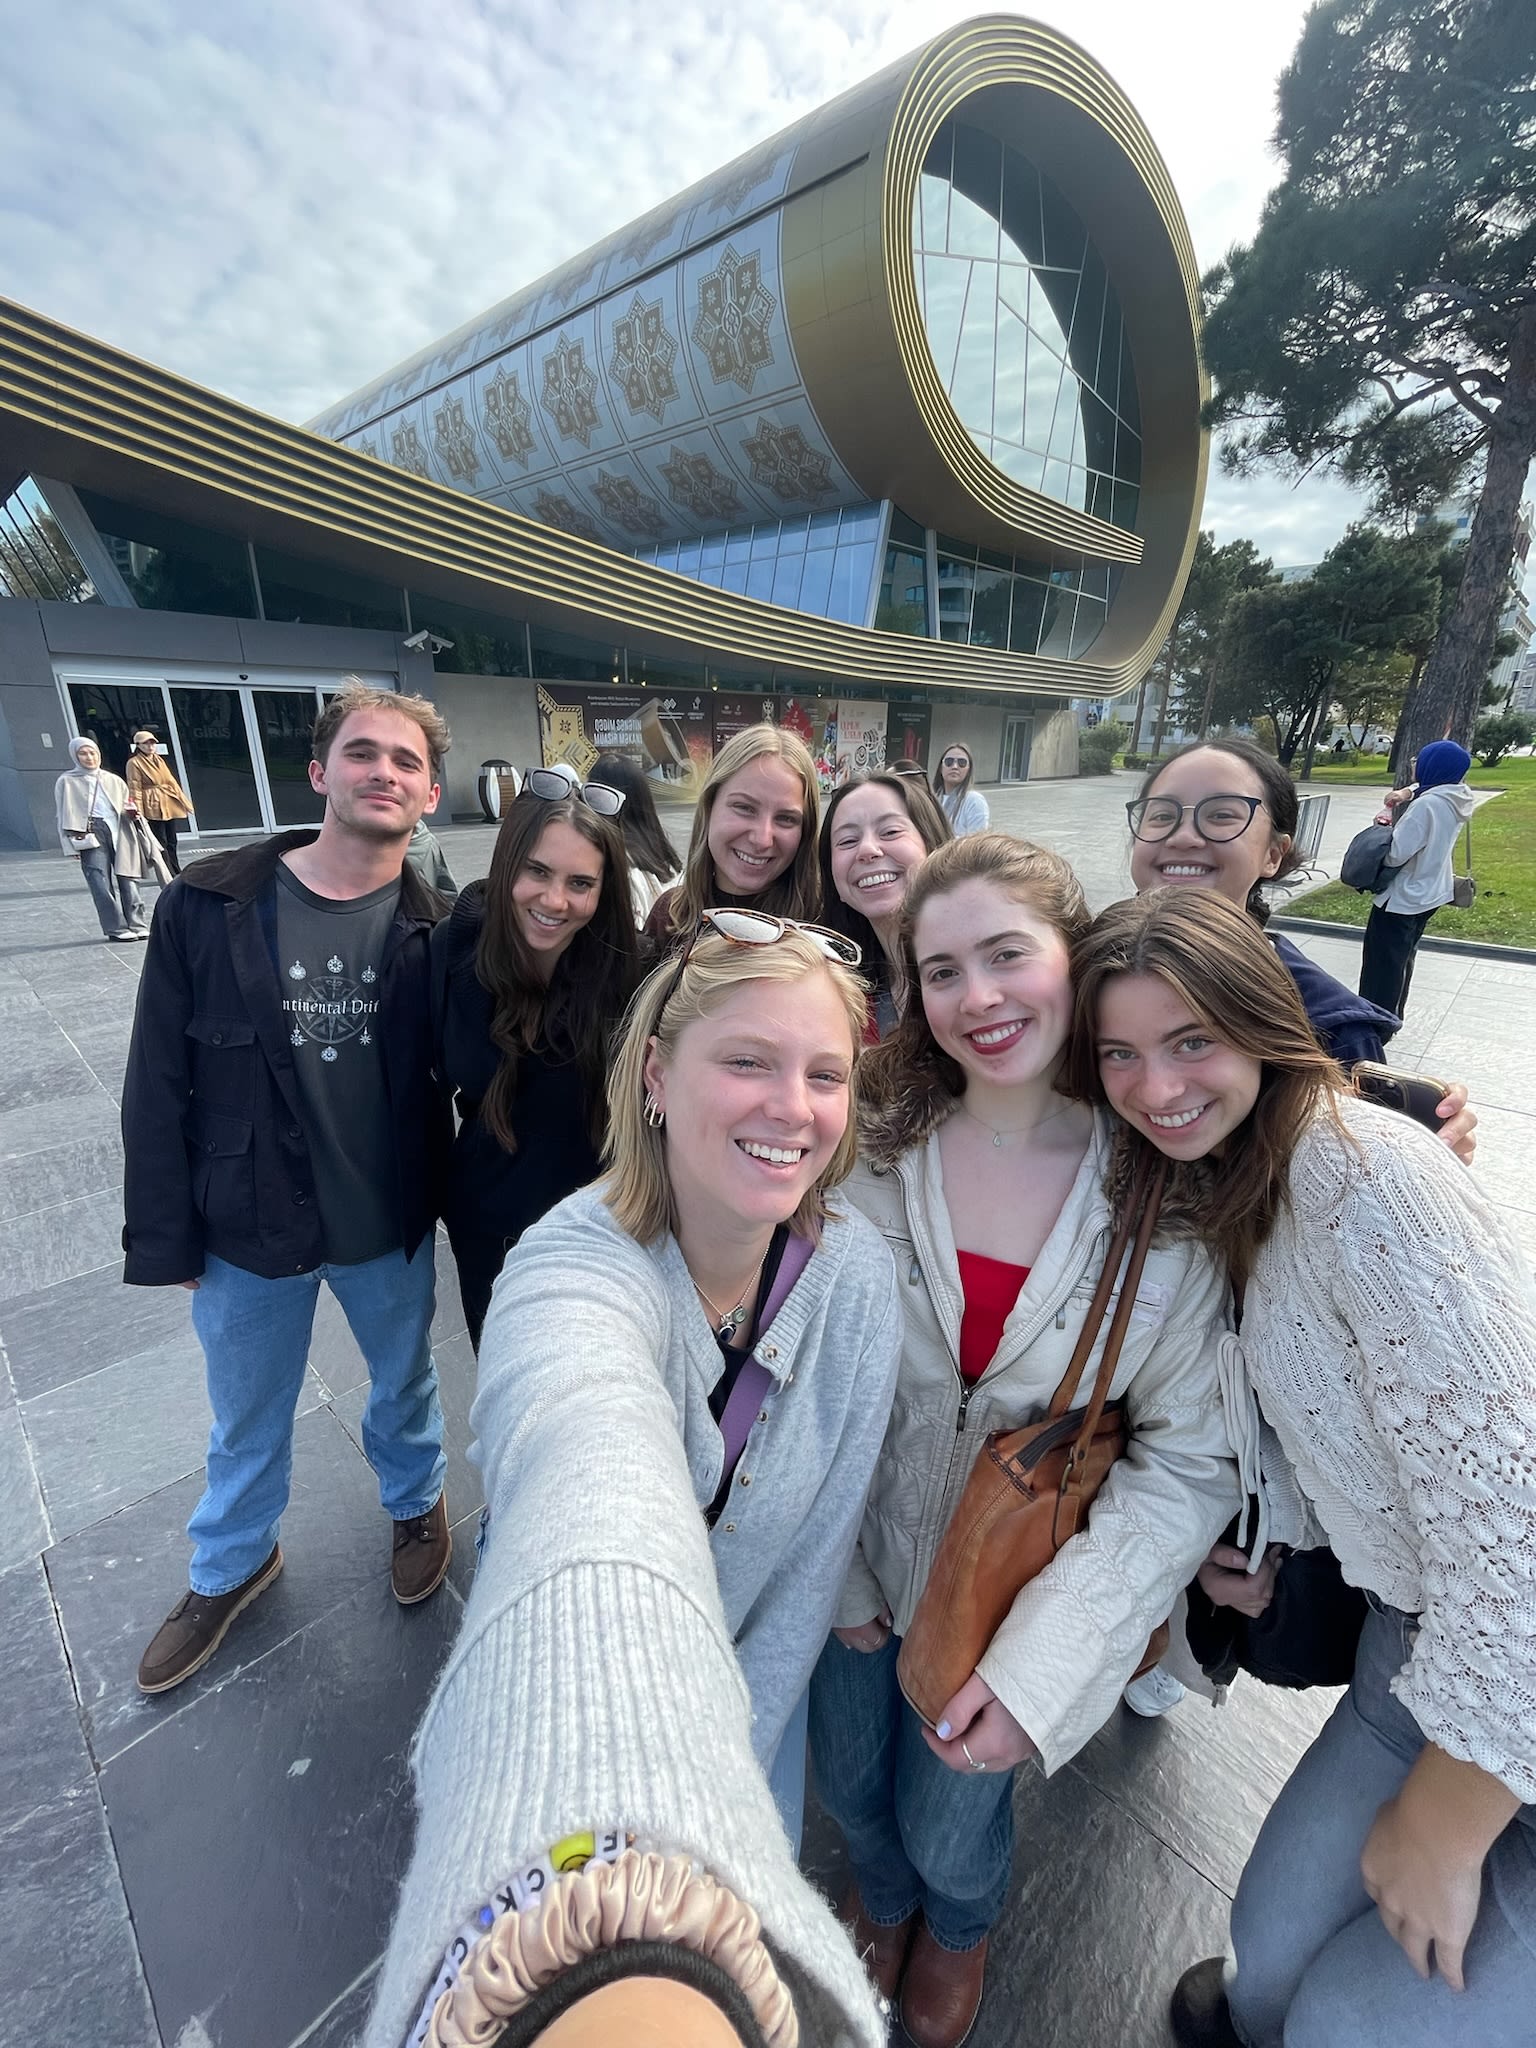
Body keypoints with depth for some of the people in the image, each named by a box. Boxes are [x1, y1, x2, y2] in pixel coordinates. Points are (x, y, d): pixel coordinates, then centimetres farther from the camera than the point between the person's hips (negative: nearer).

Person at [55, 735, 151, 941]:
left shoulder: (113, 780, 18)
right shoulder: (68, 782, 8)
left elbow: (126, 805, 27)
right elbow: (65, 816, 5)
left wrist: (131, 811, 2)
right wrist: (72, 844, -3)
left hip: (119, 833, 3)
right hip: (91, 834, -3)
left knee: (127, 879, -3)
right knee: (101, 883, -8)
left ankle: (137, 924, 0)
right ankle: (116, 928, -7)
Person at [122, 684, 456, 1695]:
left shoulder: (437, 929, -12)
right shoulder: (209, 906, -12)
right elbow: (159, 1085, -8)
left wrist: (446, 1197, -7)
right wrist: (164, 1237, -5)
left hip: (392, 1228, 0)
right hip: (247, 1232, 1)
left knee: (405, 1384, 25)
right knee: (247, 1421, 25)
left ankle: (417, 1502, 56)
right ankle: (234, 1564, 55)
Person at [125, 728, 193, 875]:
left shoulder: (159, 759, 16)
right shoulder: (134, 763, -3)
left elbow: (171, 781, 19)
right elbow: (135, 790, -9)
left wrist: (184, 801, 15)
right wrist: (139, 812, -16)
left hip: (170, 805, 6)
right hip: (153, 808, -6)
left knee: (172, 842, 10)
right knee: (161, 844, -5)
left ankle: (178, 875, 15)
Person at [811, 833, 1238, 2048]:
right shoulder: (875, 1148, -17)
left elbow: (1192, 1460, -16)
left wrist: (1042, 1656, -20)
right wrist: (836, 1569, -5)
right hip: (863, 1555, 2)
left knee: (950, 1830, 20)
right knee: (852, 1788, 24)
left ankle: (960, 1927, 61)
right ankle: (883, 1896, 64)